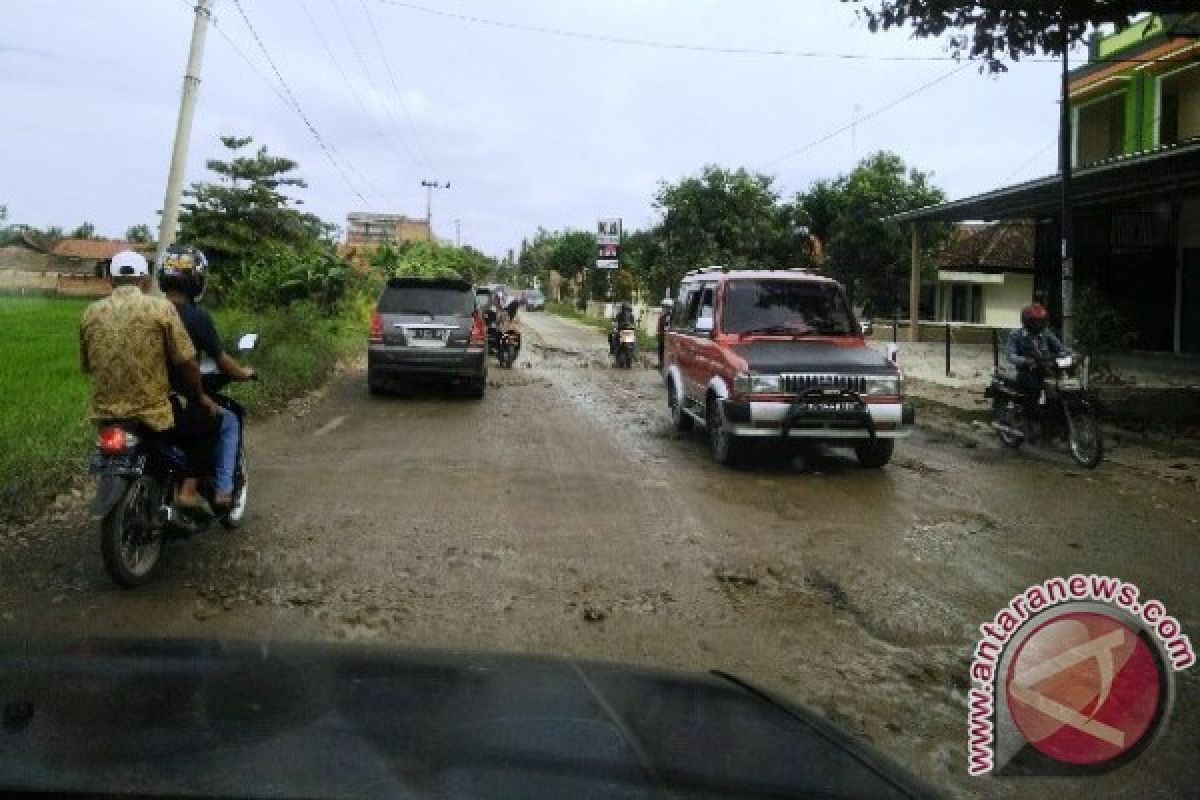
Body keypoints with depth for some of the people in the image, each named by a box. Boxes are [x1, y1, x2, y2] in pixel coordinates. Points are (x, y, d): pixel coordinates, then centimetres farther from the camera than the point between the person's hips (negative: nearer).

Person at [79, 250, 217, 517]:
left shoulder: (90, 313, 5)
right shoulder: (161, 307, -8)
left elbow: (86, 366, 13)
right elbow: (186, 361, -8)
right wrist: (200, 395, 8)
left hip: (104, 414, 5)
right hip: (151, 413, -5)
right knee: (207, 419, 17)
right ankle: (188, 490, 6)